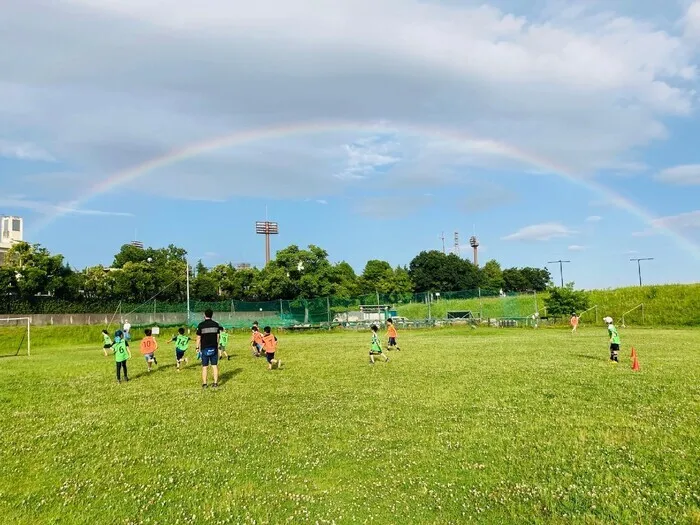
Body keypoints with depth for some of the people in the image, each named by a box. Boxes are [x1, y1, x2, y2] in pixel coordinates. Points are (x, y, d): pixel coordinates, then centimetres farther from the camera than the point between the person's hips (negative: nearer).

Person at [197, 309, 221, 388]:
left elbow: (198, 338, -5)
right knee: (215, 365, 6)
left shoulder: (201, 325, -7)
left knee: (204, 367, 6)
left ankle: (204, 383, 9)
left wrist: (197, 347, 5)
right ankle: (215, 383, 6)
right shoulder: (216, 324, 1)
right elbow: (217, 337, 4)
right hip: (214, 348, 2)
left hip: (205, 348, -2)